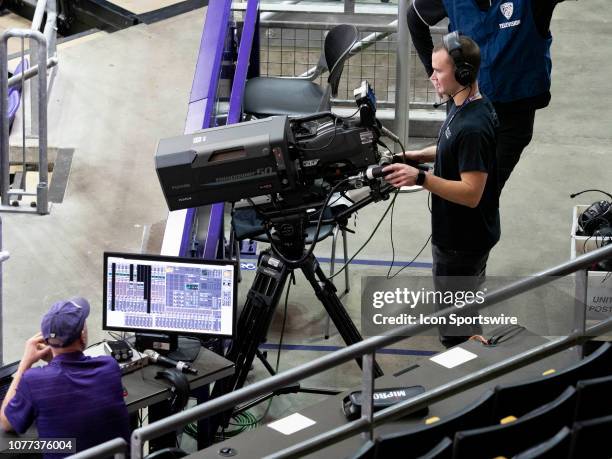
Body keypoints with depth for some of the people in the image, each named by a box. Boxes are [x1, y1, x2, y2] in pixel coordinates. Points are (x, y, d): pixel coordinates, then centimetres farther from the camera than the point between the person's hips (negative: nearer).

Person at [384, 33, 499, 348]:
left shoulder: (473, 126, -30)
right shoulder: (462, 106, 1)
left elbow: (471, 193, -30)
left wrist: (421, 178, -36)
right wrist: (420, 155, 6)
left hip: (463, 242, -11)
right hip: (458, 235, 11)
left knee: (455, 329, 1)